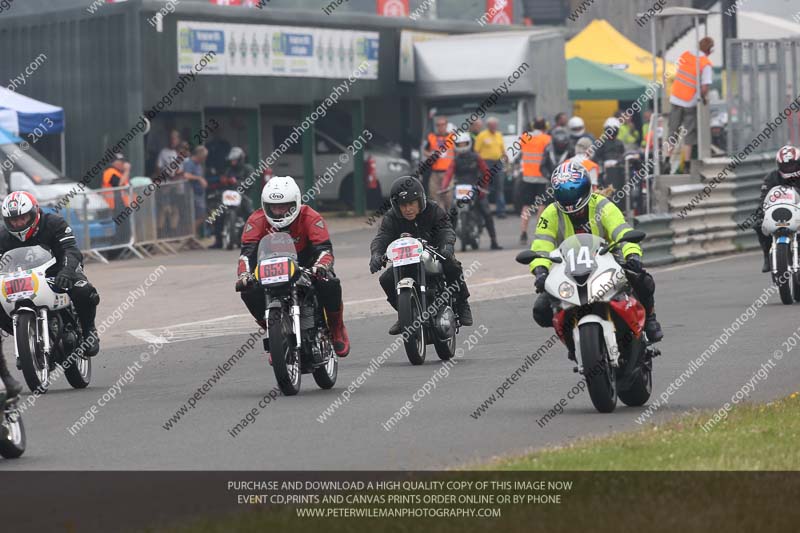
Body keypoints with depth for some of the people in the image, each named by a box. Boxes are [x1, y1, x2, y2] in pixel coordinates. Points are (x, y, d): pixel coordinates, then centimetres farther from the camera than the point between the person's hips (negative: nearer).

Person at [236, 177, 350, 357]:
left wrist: (320, 267, -54)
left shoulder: (311, 218, -20)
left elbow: (324, 248, -31)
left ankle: (337, 329, -4)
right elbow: (247, 252, -24)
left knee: (329, 284, -33)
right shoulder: (257, 221, -15)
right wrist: (244, 275, -46)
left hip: (306, 266, -2)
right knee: (250, 292, -27)